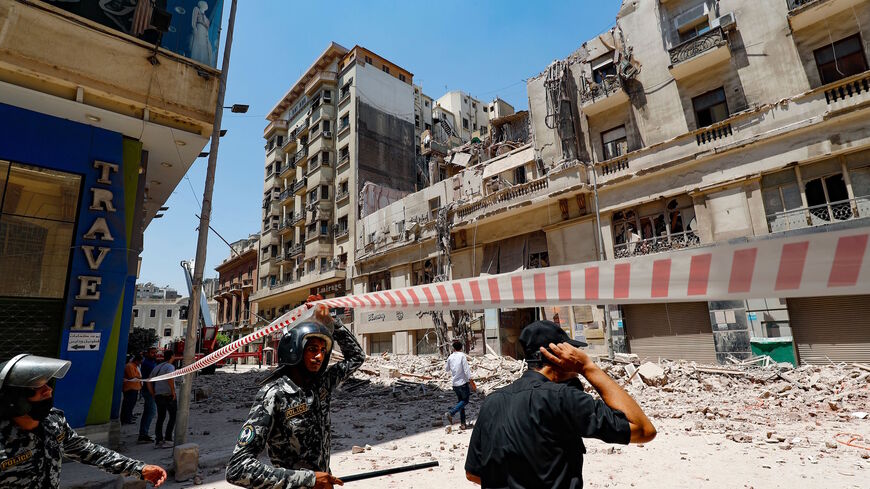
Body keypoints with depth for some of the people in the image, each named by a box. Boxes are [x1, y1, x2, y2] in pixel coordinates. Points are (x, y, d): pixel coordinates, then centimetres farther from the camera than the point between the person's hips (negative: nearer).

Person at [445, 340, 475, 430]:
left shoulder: (450, 357, 2)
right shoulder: (462, 355, -12)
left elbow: (447, 369, 16)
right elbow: (466, 369, -17)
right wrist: (470, 380, -11)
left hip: (455, 383, 5)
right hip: (463, 382, -5)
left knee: (461, 401, 15)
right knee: (465, 401, 8)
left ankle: (463, 424, 12)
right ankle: (451, 413, -11)